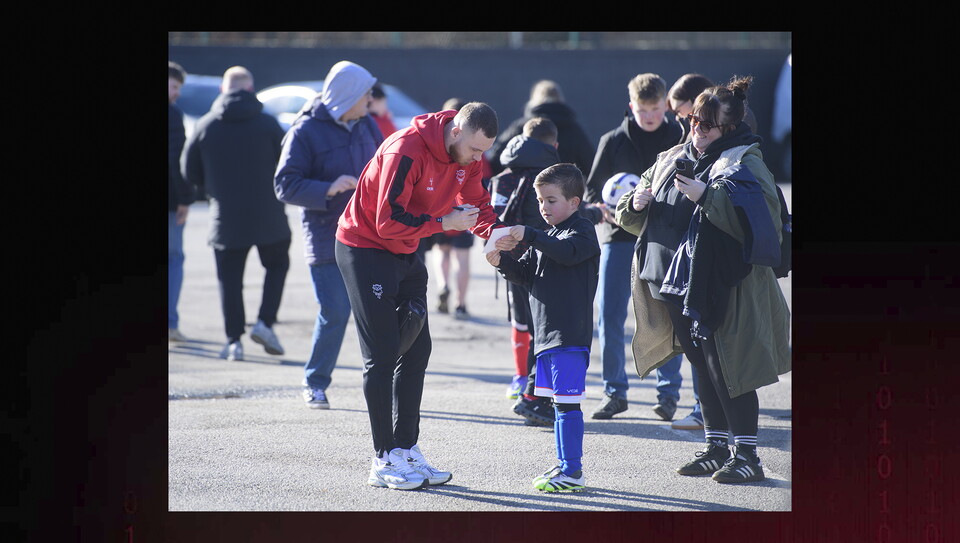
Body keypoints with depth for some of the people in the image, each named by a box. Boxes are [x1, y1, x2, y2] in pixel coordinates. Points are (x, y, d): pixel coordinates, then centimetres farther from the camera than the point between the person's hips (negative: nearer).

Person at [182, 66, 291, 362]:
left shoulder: (205, 126, -1)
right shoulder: (267, 124, -5)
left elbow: (189, 171, 6)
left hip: (225, 216, 1)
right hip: (268, 215, -1)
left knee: (229, 278, 7)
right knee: (277, 265, 17)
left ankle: (234, 339, 3)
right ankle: (265, 322, 1)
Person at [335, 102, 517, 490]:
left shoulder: (467, 156, -3)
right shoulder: (406, 151, -29)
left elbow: (476, 203, 5)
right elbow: (388, 222, -29)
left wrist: (494, 233, -15)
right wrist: (443, 223, -26)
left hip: (405, 253, 9)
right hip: (365, 250, -9)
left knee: (416, 349, 7)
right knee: (383, 355, -8)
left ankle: (406, 449, 13)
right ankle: (384, 461, -5)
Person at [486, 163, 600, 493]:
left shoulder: (582, 231, -6)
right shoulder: (546, 239, 20)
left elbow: (568, 251, -27)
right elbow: (525, 274, 18)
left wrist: (528, 235, -31)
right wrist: (502, 261, -1)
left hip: (571, 335, -9)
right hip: (546, 333, 9)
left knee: (567, 402, -10)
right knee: (560, 402, 13)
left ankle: (572, 470, -9)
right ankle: (566, 466, 19)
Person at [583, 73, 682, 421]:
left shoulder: (680, 140, 5)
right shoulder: (614, 141, 8)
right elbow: (592, 188, 10)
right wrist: (601, 206, -11)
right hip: (620, 236, 1)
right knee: (608, 315, -2)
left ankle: (668, 392, 6)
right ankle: (614, 390, 8)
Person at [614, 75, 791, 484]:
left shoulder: (743, 161, -5)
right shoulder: (672, 159, 15)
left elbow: (756, 214, -24)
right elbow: (629, 215, 21)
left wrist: (706, 196, -29)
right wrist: (637, 203, -2)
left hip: (723, 288, -7)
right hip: (677, 284, 7)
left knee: (725, 369, -7)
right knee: (703, 368, 12)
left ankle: (747, 454, -2)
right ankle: (716, 449, 19)